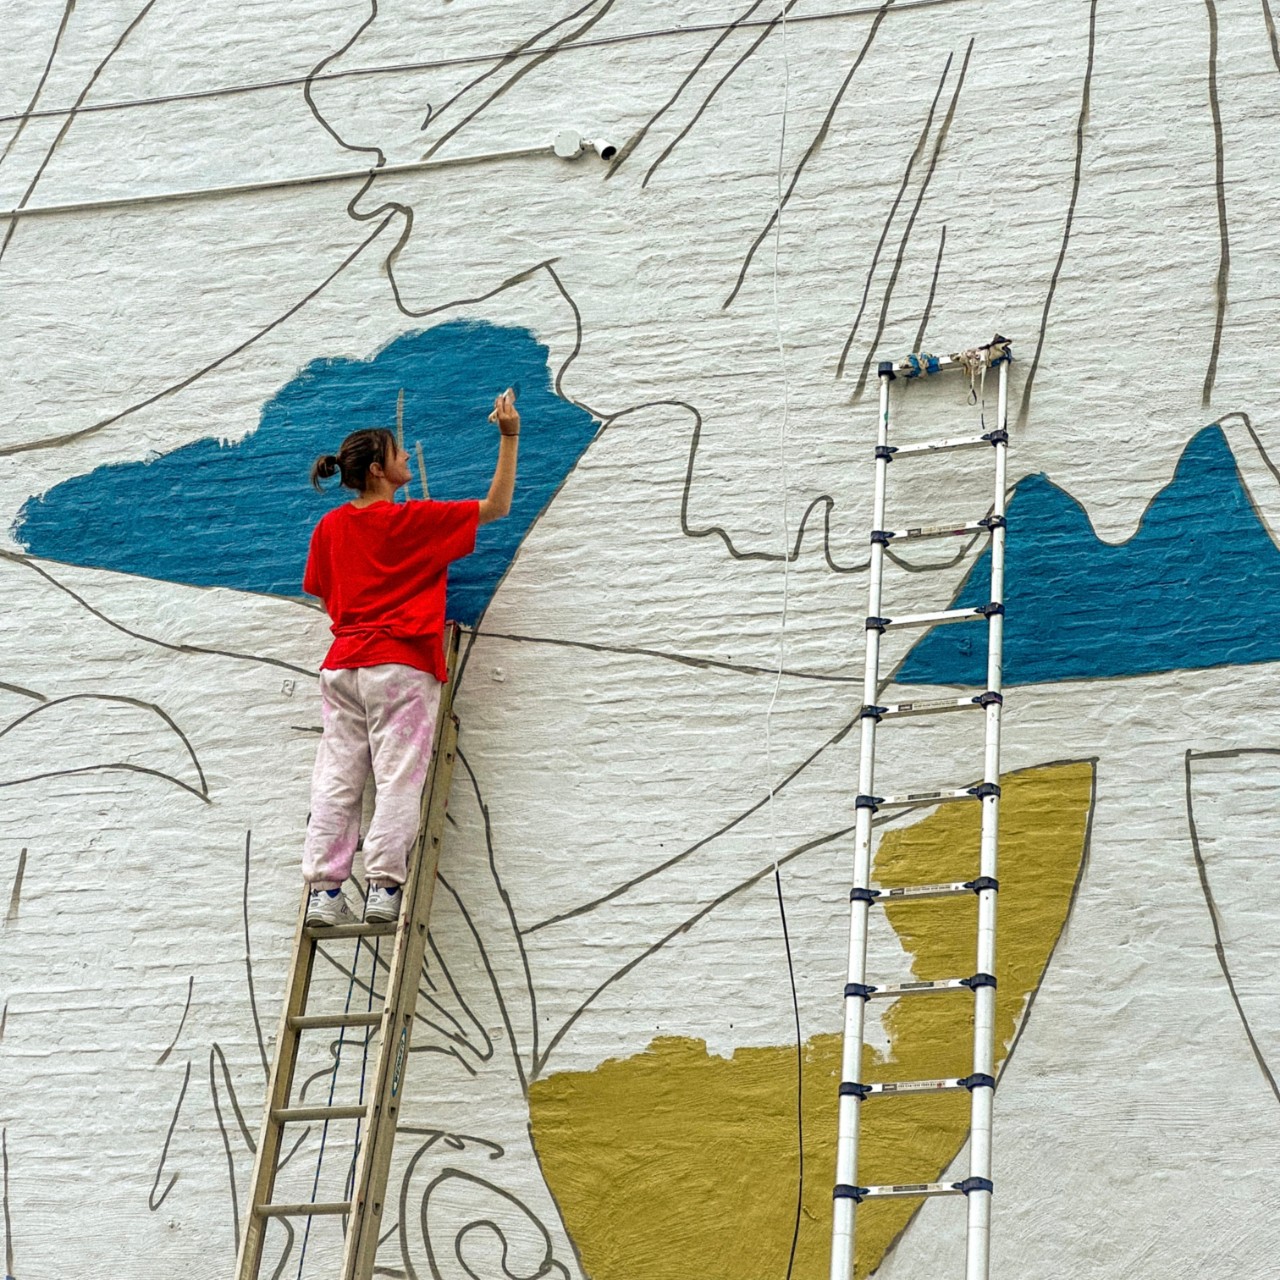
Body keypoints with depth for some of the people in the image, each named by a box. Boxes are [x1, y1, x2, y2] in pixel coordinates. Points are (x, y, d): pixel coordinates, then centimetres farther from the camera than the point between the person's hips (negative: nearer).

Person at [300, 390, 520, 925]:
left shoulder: (330, 528, 9)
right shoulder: (413, 521, -4)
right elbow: (496, 506, 1)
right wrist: (509, 436, 3)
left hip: (342, 666, 5)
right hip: (401, 665, -5)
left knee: (336, 780, 2)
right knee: (397, 778, -5)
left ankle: (324, 890, -2)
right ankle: (384, 885, -12)